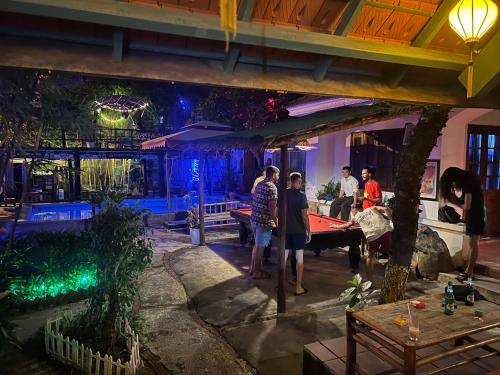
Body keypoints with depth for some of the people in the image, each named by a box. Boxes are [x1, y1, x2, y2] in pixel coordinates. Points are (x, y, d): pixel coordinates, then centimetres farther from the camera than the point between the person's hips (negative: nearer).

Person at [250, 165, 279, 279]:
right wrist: (276, 222, -13)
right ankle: (257, 272, 13)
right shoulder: (272, 187, -16)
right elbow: (272, 207, -21)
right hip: (264, 221, -9)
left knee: (257, 244, 20)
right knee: (260, 246, 2)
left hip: (254, 218, 9)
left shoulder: (259, 184, 12)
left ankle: (252, 268, 29)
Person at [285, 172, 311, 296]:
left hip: (285, 230, 4)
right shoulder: (301, 195, -12)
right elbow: (304, 215, -12)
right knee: (299, 258, 3)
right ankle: (298, 287, 8)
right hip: (299, 231, -4)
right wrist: (309, 231, -4)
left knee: (284, 256, 12)